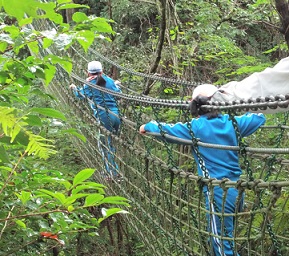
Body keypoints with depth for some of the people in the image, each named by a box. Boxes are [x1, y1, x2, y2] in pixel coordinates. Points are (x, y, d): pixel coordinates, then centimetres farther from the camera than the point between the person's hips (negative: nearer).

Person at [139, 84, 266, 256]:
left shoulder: (196, 127, -9)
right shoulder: (231, 122, 4)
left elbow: (165, 130, 0)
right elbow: (260, 117, 19)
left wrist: (147, 126, 19)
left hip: (219, 193, -6)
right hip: (237, 190, 6)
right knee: (226, 237, 23)